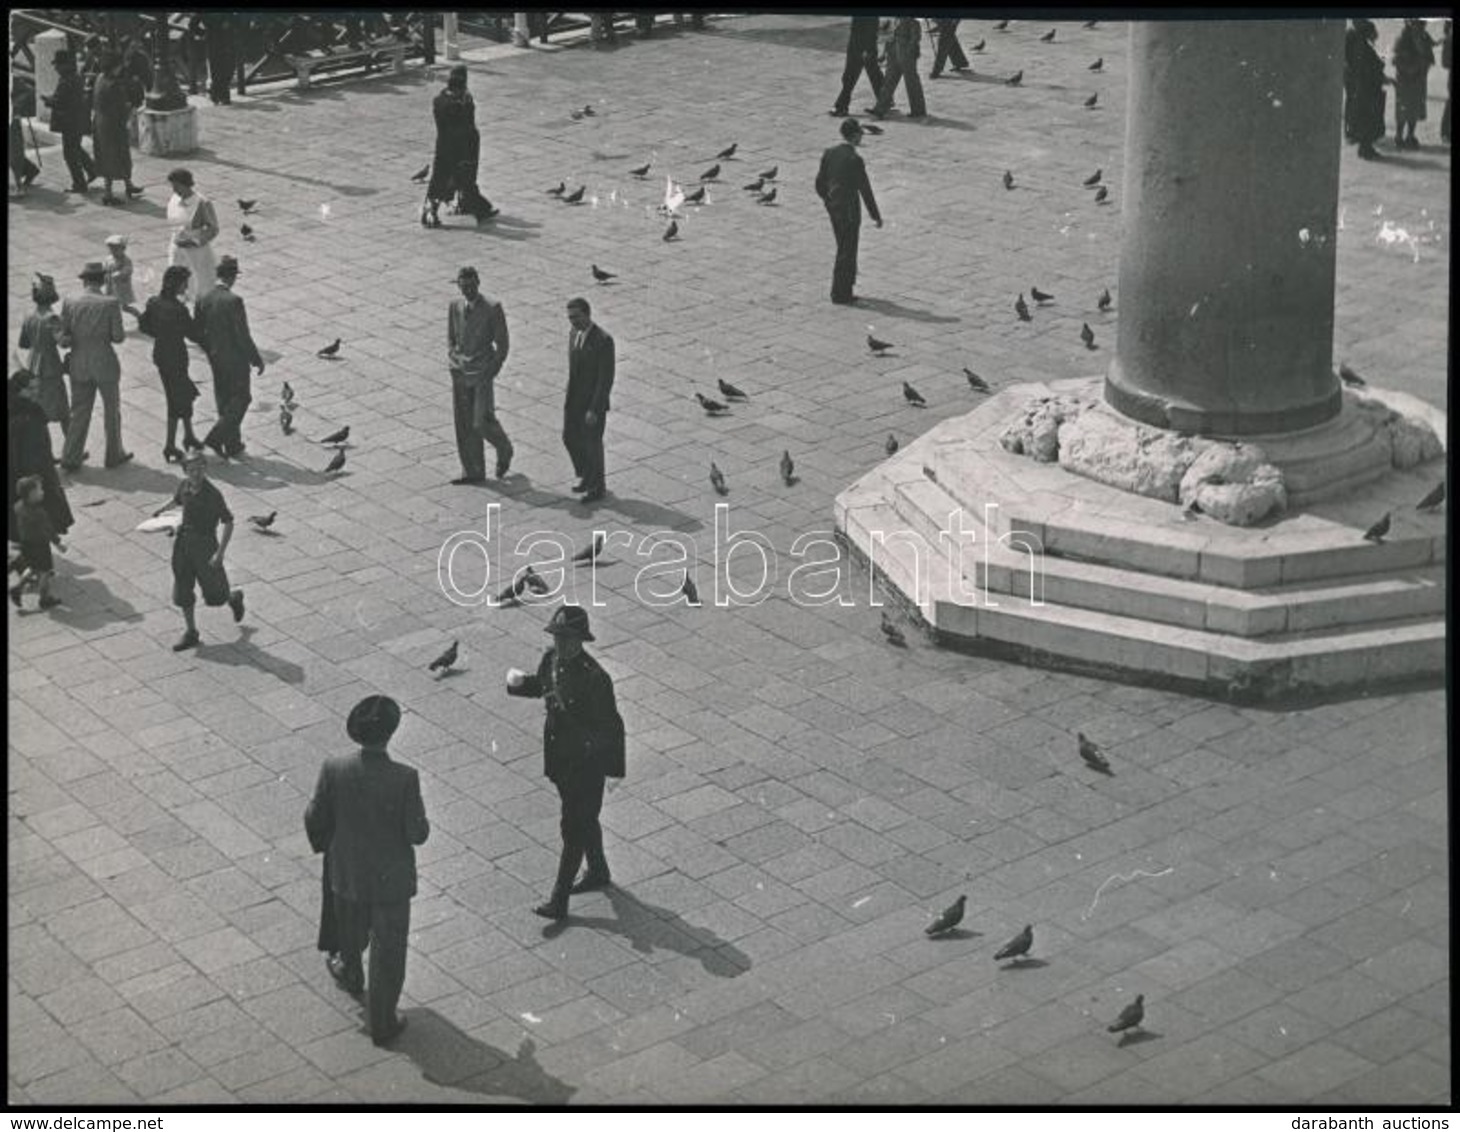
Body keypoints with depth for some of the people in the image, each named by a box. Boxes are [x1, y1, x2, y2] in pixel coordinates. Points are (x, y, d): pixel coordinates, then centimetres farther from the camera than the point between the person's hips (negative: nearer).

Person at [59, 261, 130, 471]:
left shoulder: (69, 304, -6)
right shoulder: (110, 304, -14)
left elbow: (63, 339, -5)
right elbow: (118, 336, -13)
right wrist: (122, 335, 7)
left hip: (79, 365, 3)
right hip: (105, 364, -3)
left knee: (79, 412, 15)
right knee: (111, 410, 15)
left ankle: (70, 457, 17)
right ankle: (114, 455, 26)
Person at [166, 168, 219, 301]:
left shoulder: (202, 203, -16)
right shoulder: (174, 200, 2)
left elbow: (213, 229, -11)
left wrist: (197, 241, -21)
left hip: (196, 251, -6)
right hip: (178, 250, 6)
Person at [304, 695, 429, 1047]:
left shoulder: (334, 769, -20)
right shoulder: (405, 779, -29)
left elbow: (315, 819, -7)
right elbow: (418, 833, -21)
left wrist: (322, 844, 14)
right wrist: (418, 822, 2)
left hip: (347, 870, 3)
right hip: (391, 879, -3)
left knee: (350, 928, 32)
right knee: (387, 951, 15)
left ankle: (350, 974, 61)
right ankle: (382, 1024, 28)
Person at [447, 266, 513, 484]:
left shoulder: (493, 308, -8)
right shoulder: (454, 307, 6)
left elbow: (503, 344, -5)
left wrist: (491, 372, -9)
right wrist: (453, 358, -1)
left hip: (482, 373, -5)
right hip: (460, 373, 5)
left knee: (482, 422, -10)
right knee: (463, 424, 5)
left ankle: (504, 451, 21)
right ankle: (473, 472, 14)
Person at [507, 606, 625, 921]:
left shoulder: (594, 678, -26)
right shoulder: (551, 660, -3)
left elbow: (609, 728, -22)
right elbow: (540, 686, 16)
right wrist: (518, 681, -5)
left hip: (586, 762, -8)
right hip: (559, 756, 8)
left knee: (574, 829, -1)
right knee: (583, 818, 25)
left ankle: (559, 901, 4)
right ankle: (598, 872, 46)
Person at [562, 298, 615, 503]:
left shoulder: (603, 340, -22)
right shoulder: (574, 333, 2)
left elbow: (606, 379, -21)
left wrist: (594, 409, -22)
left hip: (594, 401, -7)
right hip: (574, 399, 7)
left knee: (592, 444, 5)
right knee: (570, 439, 17)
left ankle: (597, 487, 23)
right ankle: (586, 476, 38)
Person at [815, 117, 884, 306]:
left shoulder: (829, 153, 2)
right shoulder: (854, 159, -19)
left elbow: (820, 183, 8)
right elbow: (865, 189, -16)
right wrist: (876, 215, -8)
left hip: (833, 209, 7)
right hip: (849, 211, -7)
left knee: (846, 249, 19)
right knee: (846, 252, 3)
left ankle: (844, 291, 24)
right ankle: (840, 295, 10)